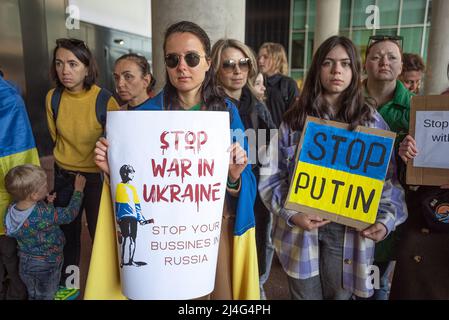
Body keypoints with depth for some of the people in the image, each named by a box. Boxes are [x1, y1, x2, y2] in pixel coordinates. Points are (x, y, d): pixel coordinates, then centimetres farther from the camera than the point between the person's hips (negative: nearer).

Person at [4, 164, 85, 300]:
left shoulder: (11, 210, -15)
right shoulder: (44, 214, -35)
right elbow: (69, 214, -21)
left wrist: (45, 204, -11)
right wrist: (78, 190, -11)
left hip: (25, 263, 6)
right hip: (46, 265, -6)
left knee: (32, 295, 28)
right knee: (45, 296, 19)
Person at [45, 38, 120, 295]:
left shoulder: (105, 100, -19)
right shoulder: (53, 97, -7)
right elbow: (56, 136, 9)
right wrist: (69, 160, 12)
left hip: (96, 176, -4)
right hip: (64, 174, 4)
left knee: (99, 231, 9)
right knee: (67, 230, 18)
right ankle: (67, 282, 40)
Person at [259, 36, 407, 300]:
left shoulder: (372, 121, 2)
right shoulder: (294, 120, -1)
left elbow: (389, 179, 2)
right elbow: (273, 175, -2)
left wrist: (387, 219, -12)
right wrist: (290, 214, -14)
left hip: (349, 231, 1)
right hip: (301, 229, 0)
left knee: (339, 295, 16)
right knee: (305, 294, 13)